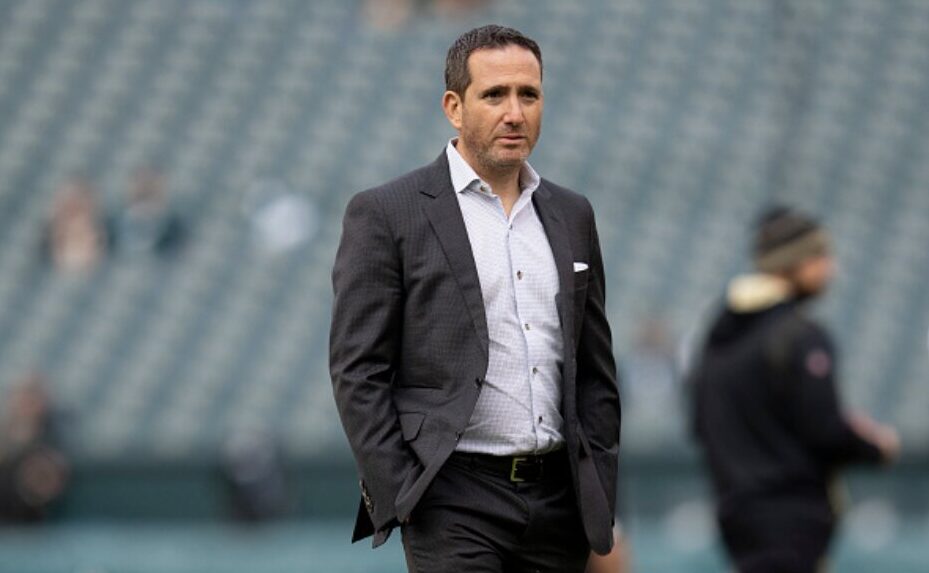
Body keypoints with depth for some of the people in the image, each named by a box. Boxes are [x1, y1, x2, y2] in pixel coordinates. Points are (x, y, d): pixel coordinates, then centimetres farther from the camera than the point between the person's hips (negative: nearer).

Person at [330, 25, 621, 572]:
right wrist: (398, 498, -10)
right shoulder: (386, 214, -2)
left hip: (559, 499, 5)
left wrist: (602, 497, 10)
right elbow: (357, 370, -4)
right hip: (456, 502, -5)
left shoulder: (571, 215, 14)